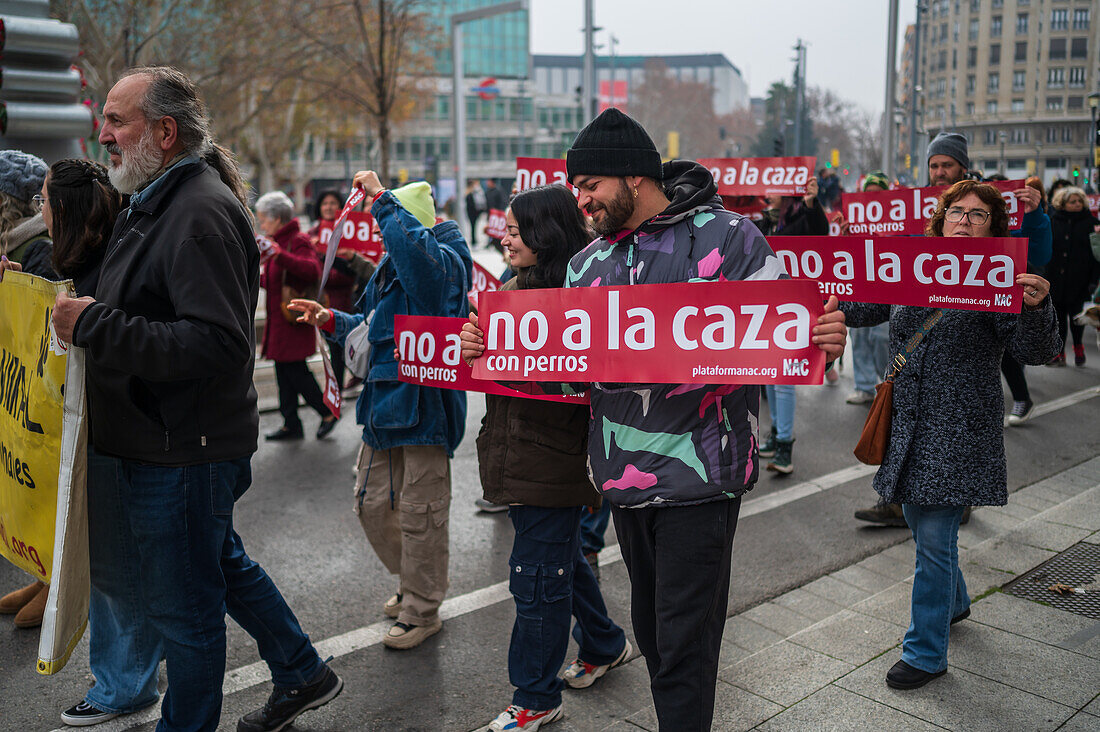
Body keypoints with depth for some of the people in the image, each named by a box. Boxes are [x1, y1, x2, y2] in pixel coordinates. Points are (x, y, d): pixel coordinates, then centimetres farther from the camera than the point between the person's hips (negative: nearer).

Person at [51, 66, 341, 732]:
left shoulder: (201, 213, -21)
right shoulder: (160, 202, 13)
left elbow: (219, 344, -31)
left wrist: (93, 326, -27)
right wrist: (89, 315, 4)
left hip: (182, 452, -11)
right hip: (164, 443, 11)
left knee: (185, 606, 7)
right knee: (222, 562, 24)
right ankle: (302, 673, 40)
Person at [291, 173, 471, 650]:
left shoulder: (443, 262, -15)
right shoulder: (389, 268, 12)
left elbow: (410, 244, -40)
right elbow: (370, 327, 25)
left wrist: (380, 197, -28)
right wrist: (332, 321, 8)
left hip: (424, 407, -9)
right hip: (384, 405, 9)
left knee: (420, 514, 3)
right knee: (372, 504, 17)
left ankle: (421, 611, 21)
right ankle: (412, 584, 39)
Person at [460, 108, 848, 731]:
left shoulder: (727, 236, -7)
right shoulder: (588, 264, 10)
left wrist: (824, 344, -27)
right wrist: (493, 347, -2)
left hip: (699, 478, -6)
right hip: (626, 477, 6)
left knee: (684, 643, 1)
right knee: (652, 628, 20)